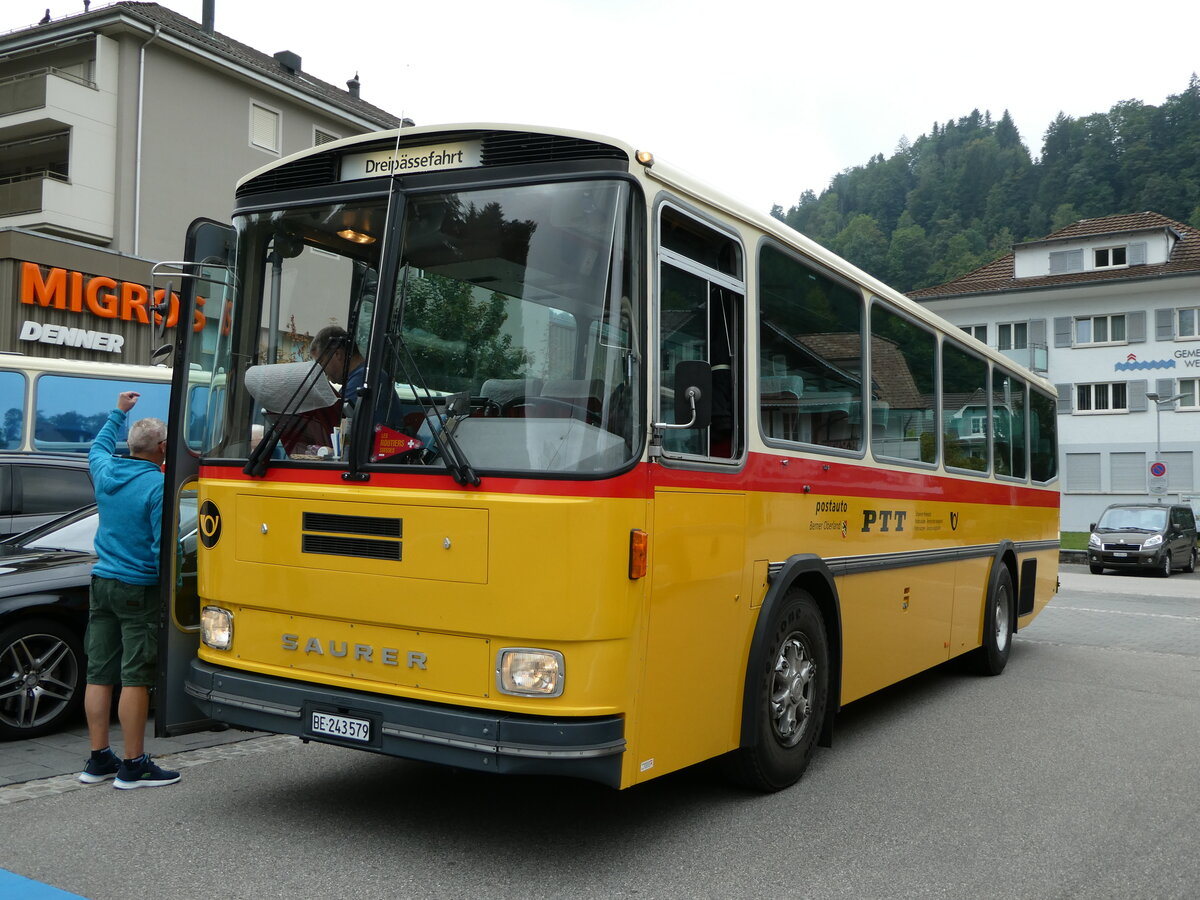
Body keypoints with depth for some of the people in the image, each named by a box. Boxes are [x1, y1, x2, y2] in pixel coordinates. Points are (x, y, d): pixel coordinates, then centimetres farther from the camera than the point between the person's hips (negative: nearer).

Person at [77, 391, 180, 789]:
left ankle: (99, 759, 19)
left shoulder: (105, 472, 5)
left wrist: (119, 412, 41)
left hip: (102, 582, 8)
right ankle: (134, 765, 4)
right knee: (135, 677, -2)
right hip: (139, 590, -7)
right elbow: (163, 546, -19)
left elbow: (98, 447, 30)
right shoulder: (158, 486, -16)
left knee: (98, 673, 10)